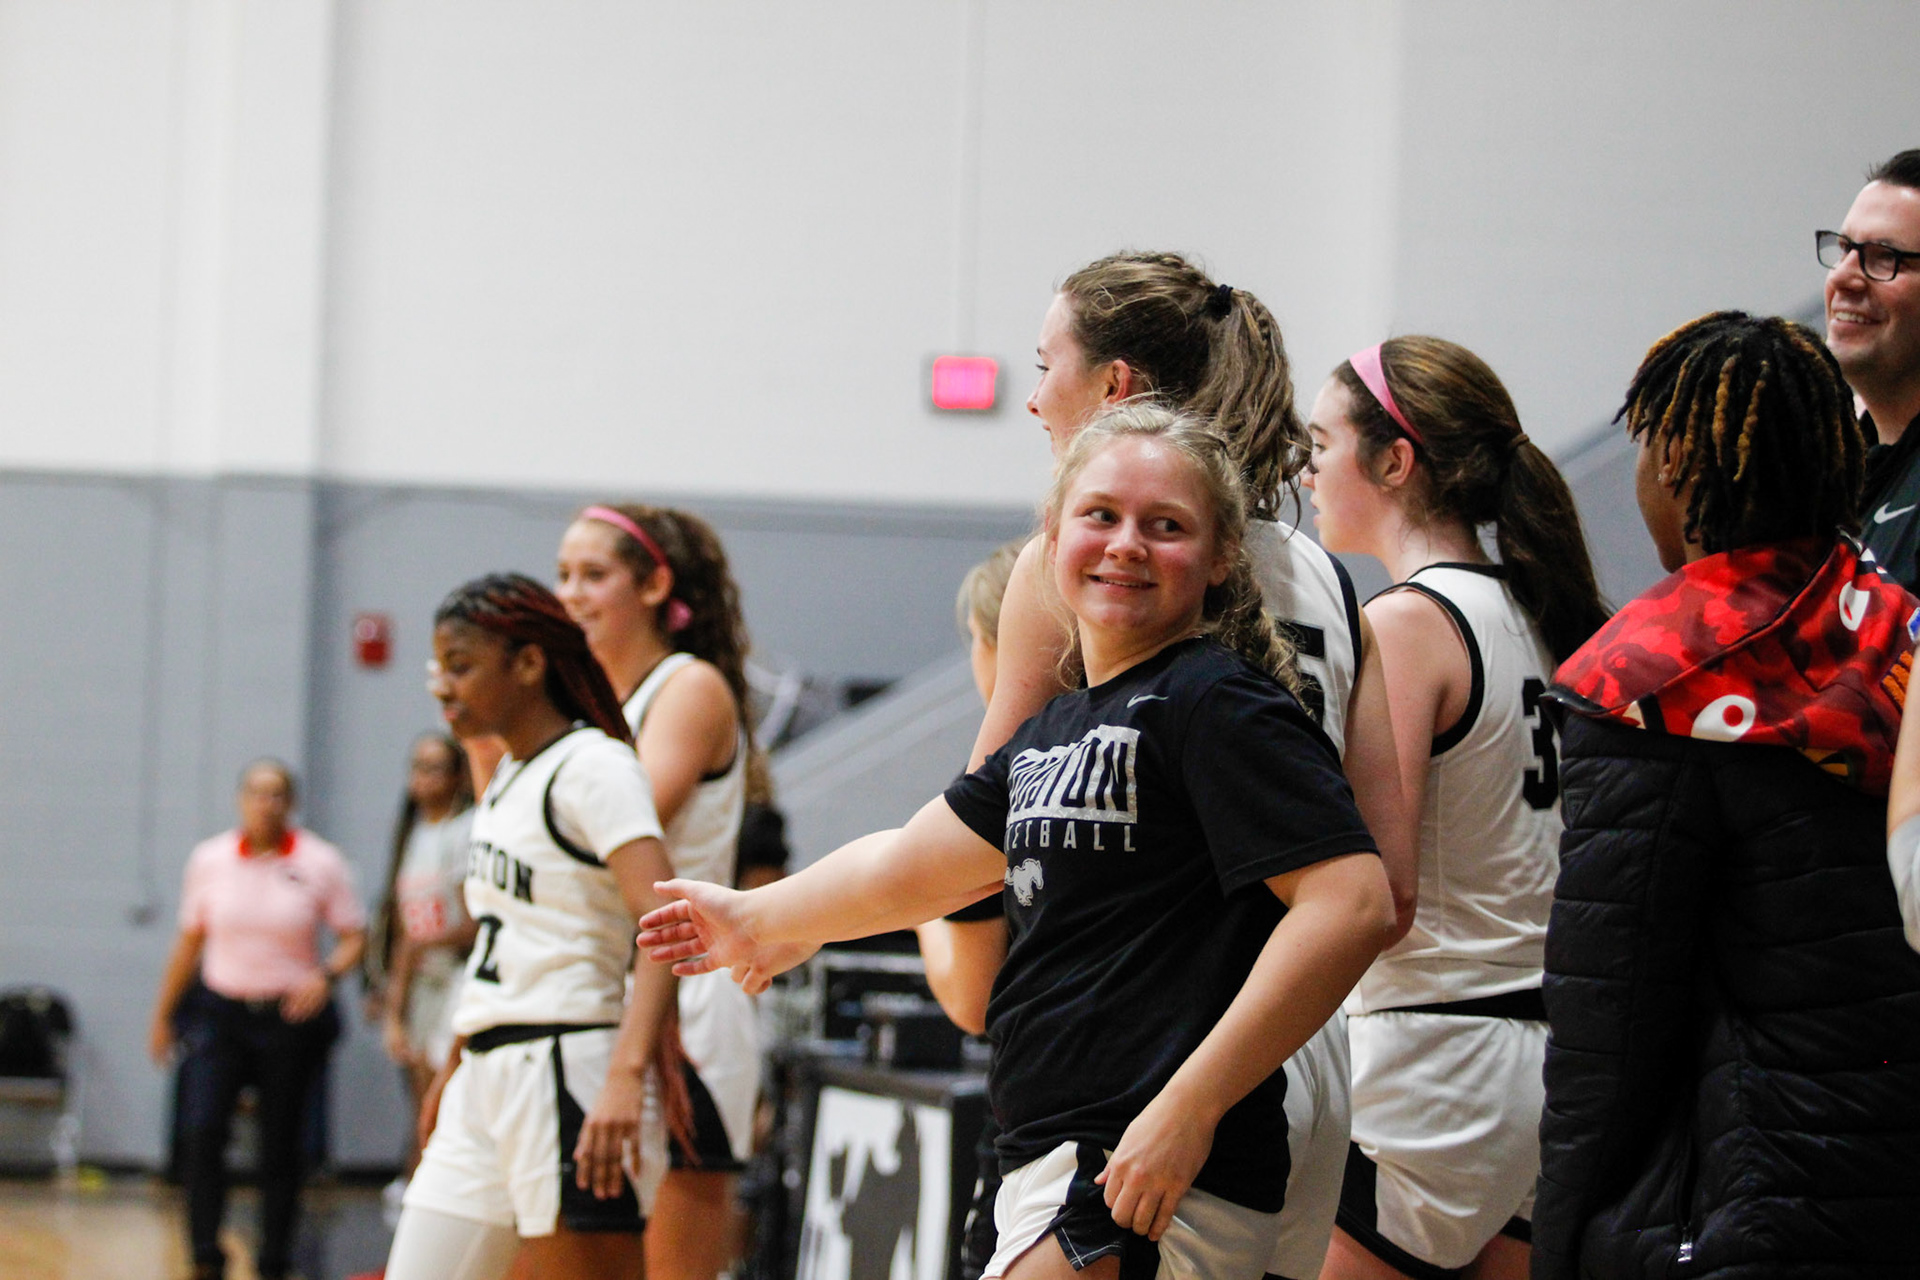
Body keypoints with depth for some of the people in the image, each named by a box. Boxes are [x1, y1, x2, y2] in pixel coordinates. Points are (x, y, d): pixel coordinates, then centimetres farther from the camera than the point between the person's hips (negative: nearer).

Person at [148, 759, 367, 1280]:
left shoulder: (321, 863, -3)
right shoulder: (209, 859, 3)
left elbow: (353, 938, 1)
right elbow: (189, 942, 13)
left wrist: (327, 975, -19)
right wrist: (163, 1015, 16)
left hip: (292, 1017, -1)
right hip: (220, 1013, 1)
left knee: (281, 1148, 3)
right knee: (200, 1131, -15)